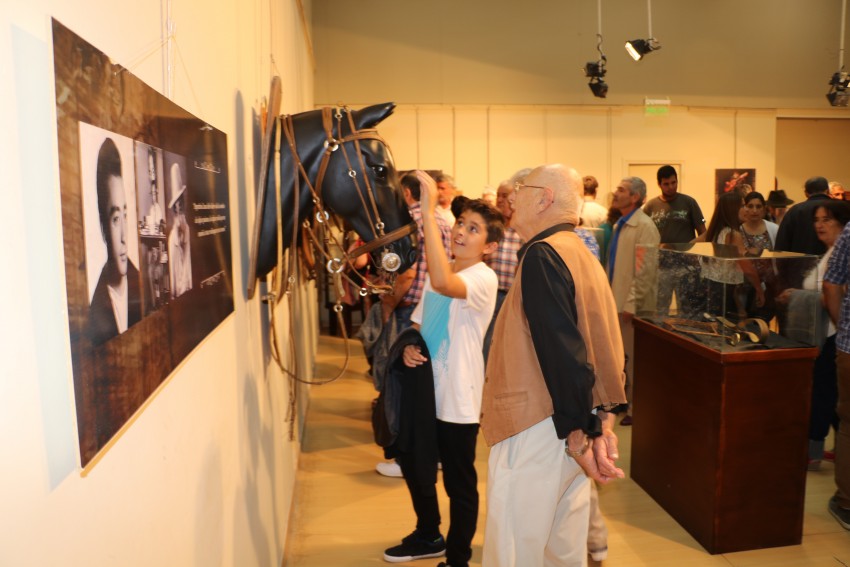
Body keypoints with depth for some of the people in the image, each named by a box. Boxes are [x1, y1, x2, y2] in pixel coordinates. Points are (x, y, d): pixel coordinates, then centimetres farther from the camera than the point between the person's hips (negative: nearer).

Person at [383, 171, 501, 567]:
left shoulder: (484, 277, -18)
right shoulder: (440, 274, 8)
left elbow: (442, 283, -40)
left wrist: (428, 212, -40)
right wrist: (409, 347, -7)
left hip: (457, 398, -8)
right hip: (425, 390, 9)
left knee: (459, 485, 9)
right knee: (412, 465, 23)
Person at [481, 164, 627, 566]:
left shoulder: (542, 255, -15)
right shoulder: (582, 255, 13)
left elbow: (562, 350, -21)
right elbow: (601, 345, 10)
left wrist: (578, 434, -17)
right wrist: (600, 423, 6)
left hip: (538, 429, -9)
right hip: (572, 428, 9)